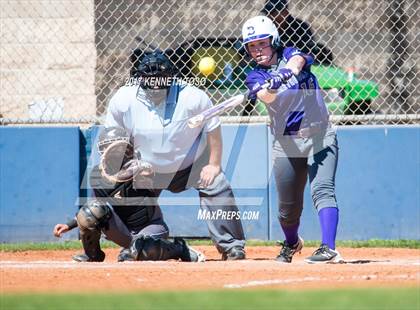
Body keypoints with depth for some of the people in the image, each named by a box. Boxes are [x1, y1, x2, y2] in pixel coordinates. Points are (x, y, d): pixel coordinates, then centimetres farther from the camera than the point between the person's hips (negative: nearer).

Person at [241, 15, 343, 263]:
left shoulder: (291, 55, 3)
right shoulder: (255, 77, 2)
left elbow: (297, 61, -23)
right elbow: (267, 97, -21)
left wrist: (287, 71, -47)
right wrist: (271, 87, -45)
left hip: (319, 135, -2)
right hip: (286, 144, 2)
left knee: (322, 190, -21)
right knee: (288, 206, 8)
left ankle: (329, 248, -31)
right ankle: (292, 243, 39)